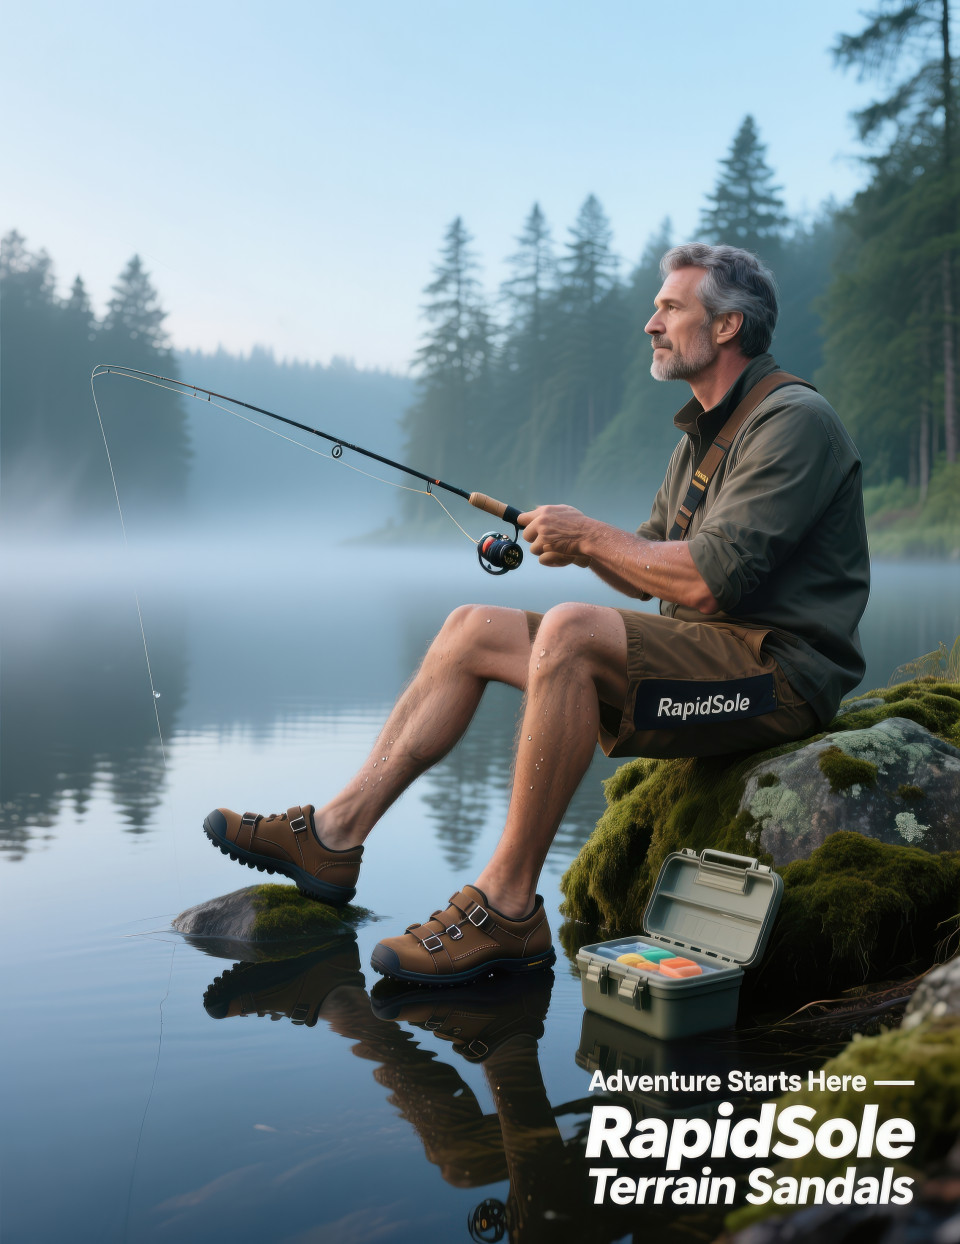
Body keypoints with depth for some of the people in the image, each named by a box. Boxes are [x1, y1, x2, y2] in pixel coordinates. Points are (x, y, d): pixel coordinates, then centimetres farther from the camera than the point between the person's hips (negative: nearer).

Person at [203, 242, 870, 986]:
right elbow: (649, 574, 20)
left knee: (570, 631, -35)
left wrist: (589, 535, -11)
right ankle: (335, 835, 0)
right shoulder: (703, 433, 18)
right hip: (697, 651, 10)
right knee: (473, 630, 3)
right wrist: (587, 547, -1)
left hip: (778, 668, -10)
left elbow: (706, 583, -23)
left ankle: (508, 907, -27)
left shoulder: (795, 421, -13)